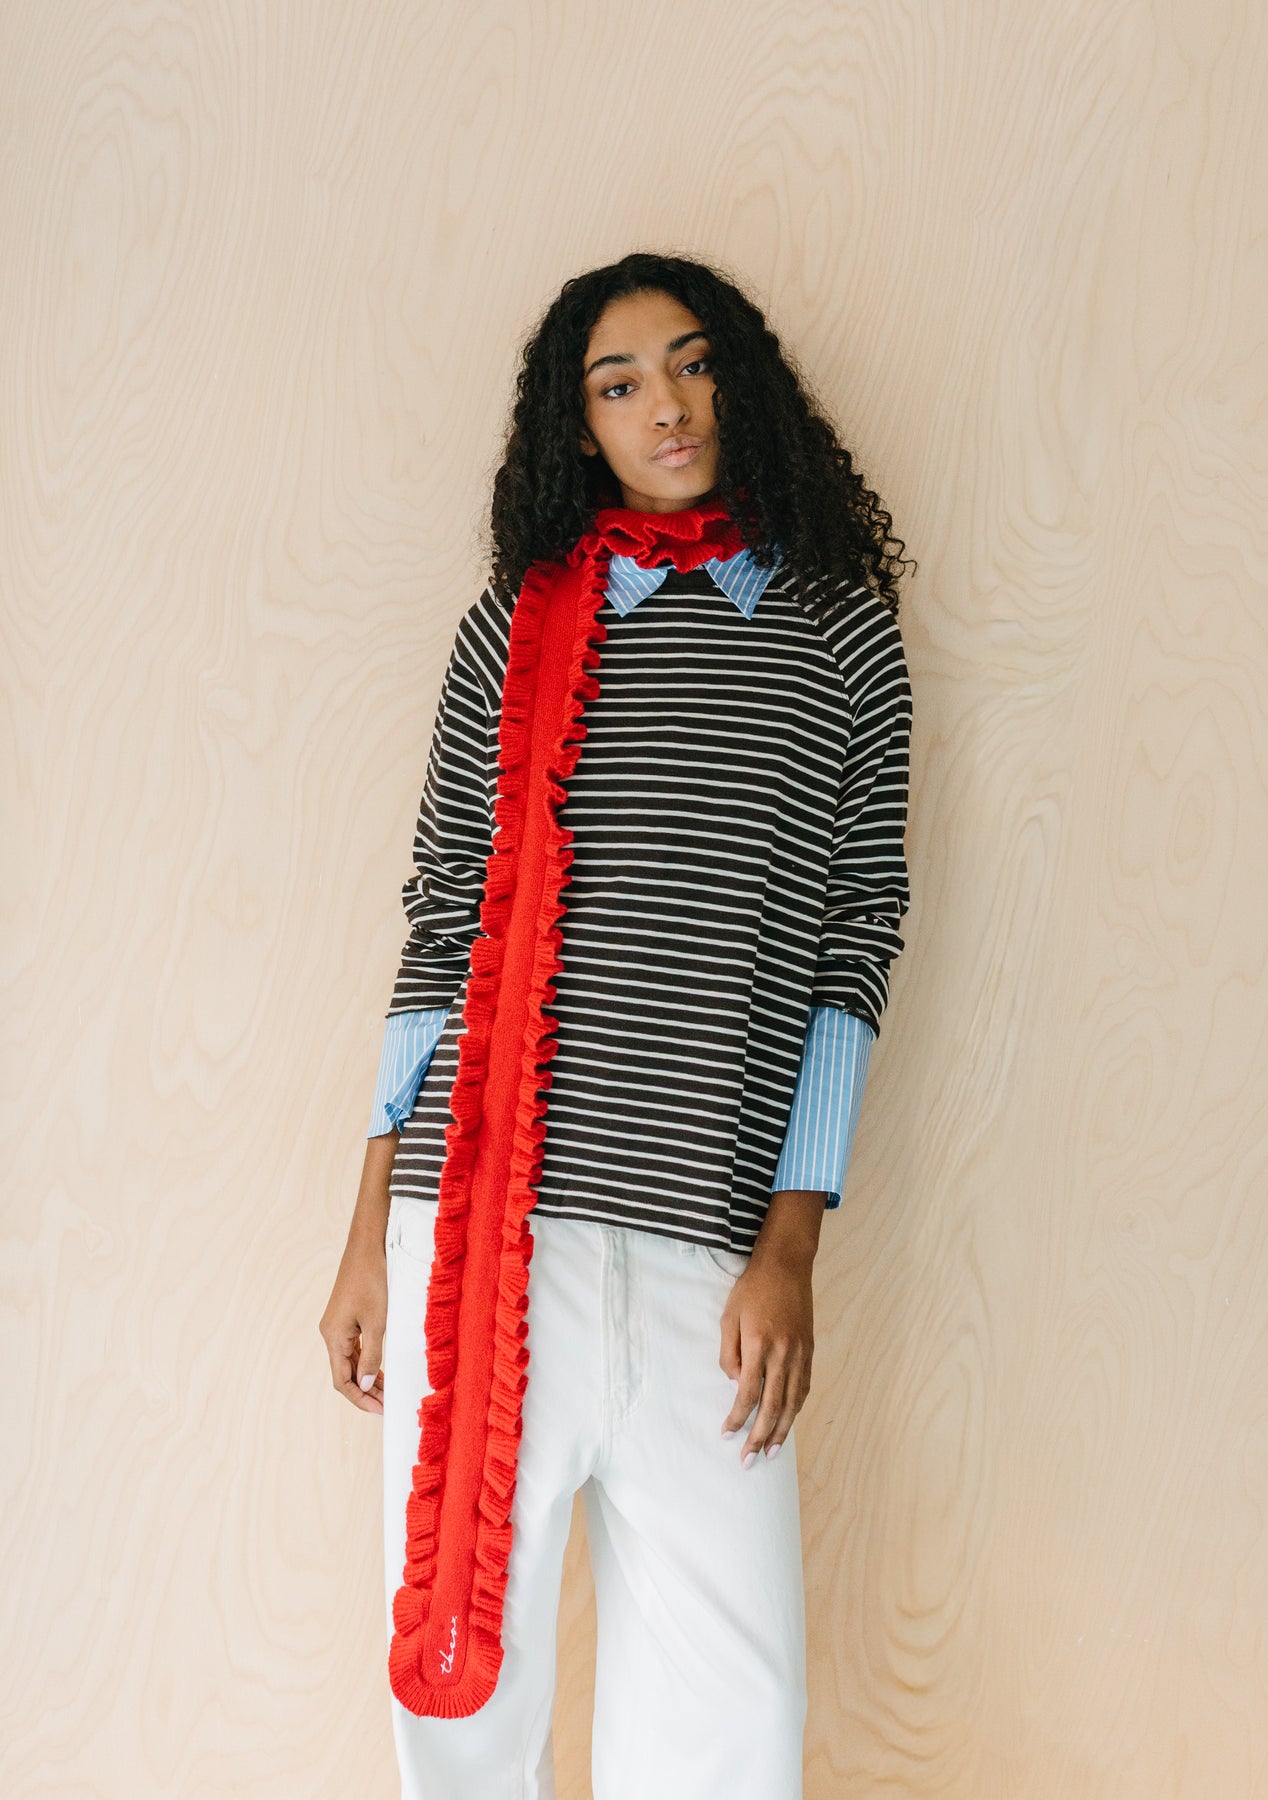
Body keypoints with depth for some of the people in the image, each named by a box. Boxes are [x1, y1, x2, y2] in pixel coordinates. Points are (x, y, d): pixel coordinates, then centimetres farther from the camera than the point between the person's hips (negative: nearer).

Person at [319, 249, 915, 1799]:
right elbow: (440, 923, 12)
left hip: (703, 1248, -1)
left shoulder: (839, 626, 10)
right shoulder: (517, 622, 12)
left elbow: (855, 937, 6)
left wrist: (791, 1247, -2)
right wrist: (371, 1234, 8)